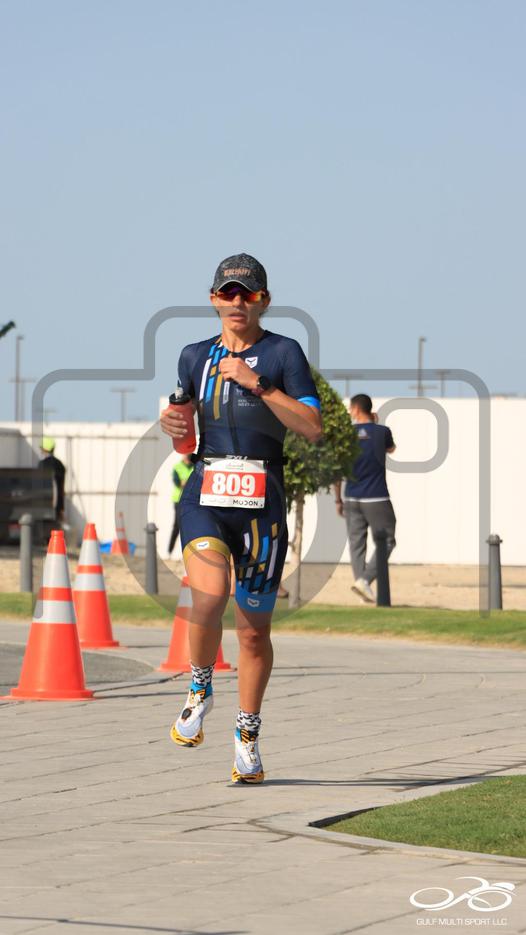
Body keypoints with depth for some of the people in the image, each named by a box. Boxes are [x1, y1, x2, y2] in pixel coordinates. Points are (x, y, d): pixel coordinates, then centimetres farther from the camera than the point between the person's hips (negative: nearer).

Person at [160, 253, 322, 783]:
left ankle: (247, 735, 23)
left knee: (254, 629, 4)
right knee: (209, 598, -25)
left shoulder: (283, 353, 1)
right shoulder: (195, 356, 13)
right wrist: (172, 423, 0)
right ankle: (199, 689, 1)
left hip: (261, 505, -1)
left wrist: (259, 384, -16)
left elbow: (313, 428, -8)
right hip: (204, 496, 1)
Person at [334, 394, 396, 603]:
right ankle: (365, 580, -10)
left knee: (356, 544, 9)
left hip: (352, 499, 3)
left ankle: (363, 586, 6)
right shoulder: (382, 432, -4)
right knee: (386, 541, 6)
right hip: (376, 499, -3)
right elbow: (391, 449, 20)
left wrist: (338, 500, 11)